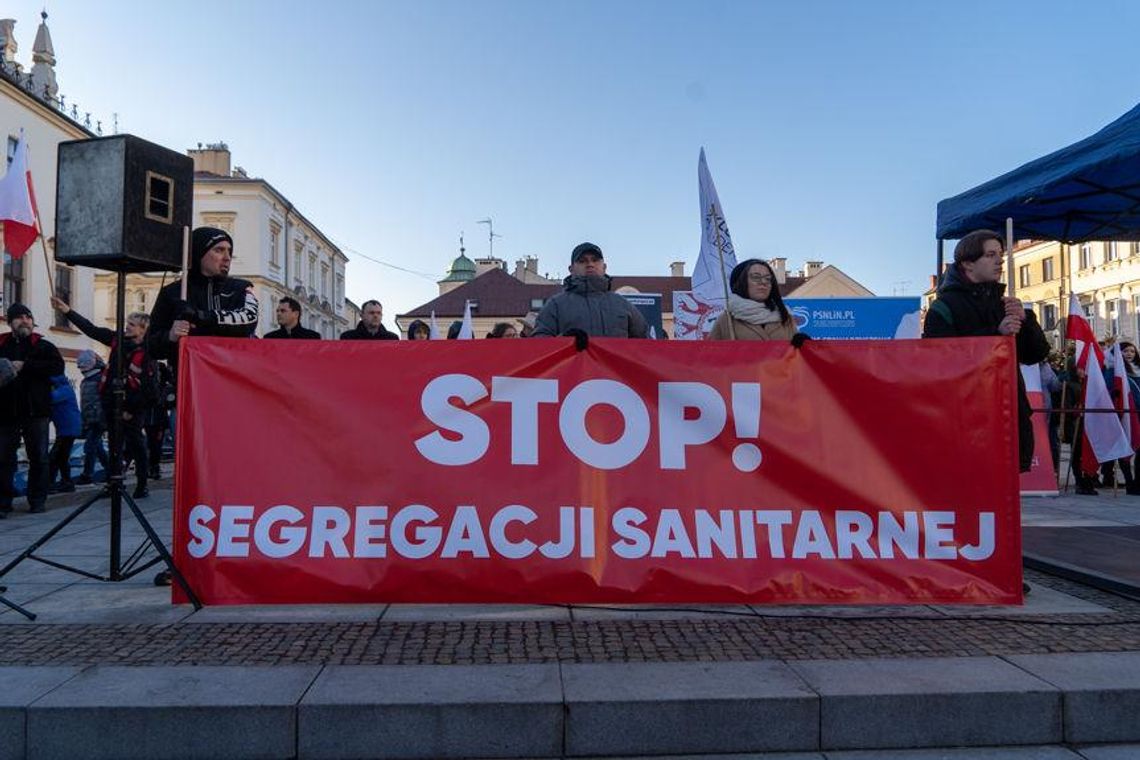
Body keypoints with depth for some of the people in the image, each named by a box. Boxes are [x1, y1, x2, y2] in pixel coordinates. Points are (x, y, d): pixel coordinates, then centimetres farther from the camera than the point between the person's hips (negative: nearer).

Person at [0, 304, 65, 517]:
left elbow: (58, 366, -11)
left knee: (39, 458, 5)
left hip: (36, 411, -1)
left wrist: (25, 366, -17)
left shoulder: (44, 346, 6)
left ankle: (37, 500, 14)